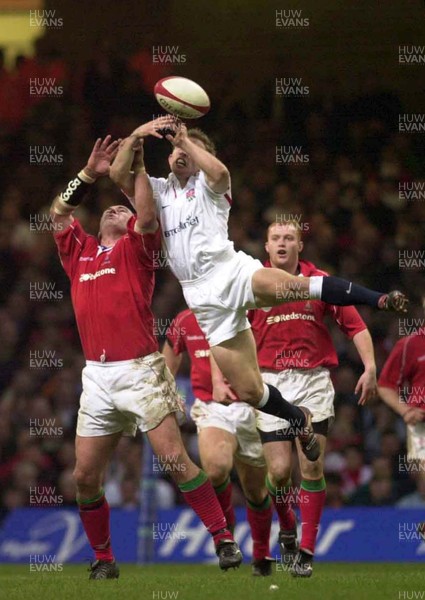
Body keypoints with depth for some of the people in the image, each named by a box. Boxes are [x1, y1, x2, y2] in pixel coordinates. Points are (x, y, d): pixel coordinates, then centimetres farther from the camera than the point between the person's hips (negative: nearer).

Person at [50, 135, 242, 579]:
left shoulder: (135, 247, 6)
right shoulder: (79, 251, 18)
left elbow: (148, 217, -12)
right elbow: (59, 212, 14)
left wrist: (137, 166, -9)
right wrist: (90, 173, 9)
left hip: (139, 371, -5)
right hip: (97, 375, 5)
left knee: (175, 459, -12)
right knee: (85, 476, 1)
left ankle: (223, 540, -7)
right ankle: (103, 559, 14)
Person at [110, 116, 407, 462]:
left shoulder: (206, 185, 12)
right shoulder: (157, 191, 20)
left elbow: (220, 172, -15)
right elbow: (119, 174, 1)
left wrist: (185, 139, -11)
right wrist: (135, 136, -11)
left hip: (231, 270, -3)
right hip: (206, 300, 3)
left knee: (296, 286, -36)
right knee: (249, 391, -5)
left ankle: (381, 301, -42)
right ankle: (300, 420, 20)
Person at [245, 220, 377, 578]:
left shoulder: (320, 282, 3)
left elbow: (355, 325, 4)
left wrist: (370, 367, -7)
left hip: (314, 382, 0)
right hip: (271, 383, 0)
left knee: (312, 467, -9)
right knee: (279, 470, -6)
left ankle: (306, 551, 0)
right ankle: (287, 528, 25)